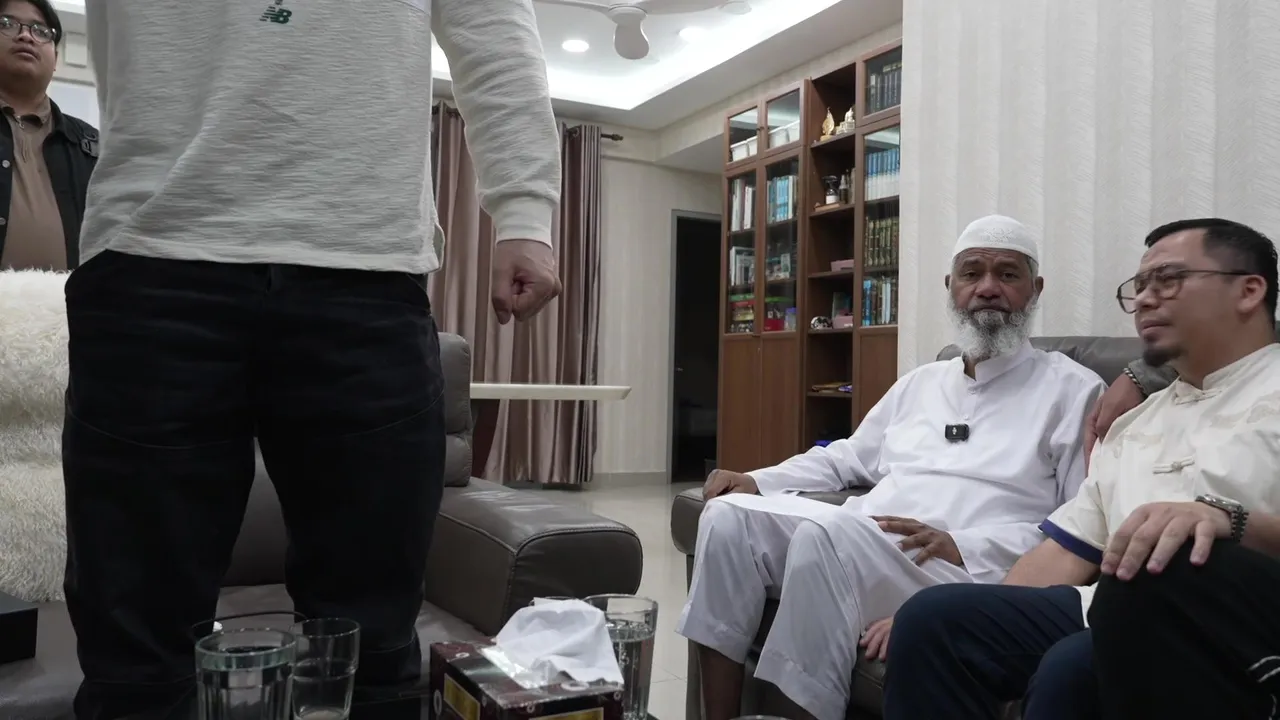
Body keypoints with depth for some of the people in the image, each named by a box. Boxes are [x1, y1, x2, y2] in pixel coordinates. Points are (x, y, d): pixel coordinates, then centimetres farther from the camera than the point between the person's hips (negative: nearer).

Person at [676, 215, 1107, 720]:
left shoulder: (1072, 389, 4)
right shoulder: (921, 382, 23)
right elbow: (848, 458, 30)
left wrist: (966, 545, -20)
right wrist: (758, 480, 13)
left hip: (972, 571, -6)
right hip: (857, 544, 7)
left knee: (828, 534, -34)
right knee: (730, 515, -12)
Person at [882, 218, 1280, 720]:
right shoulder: (1136, 423, 25)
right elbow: (1066, 549, 19)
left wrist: (1227, 519, -33)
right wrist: (989, 618, 8)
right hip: (1114, 612, 6)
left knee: (1075, 668, -34)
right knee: (934, 617, -14)